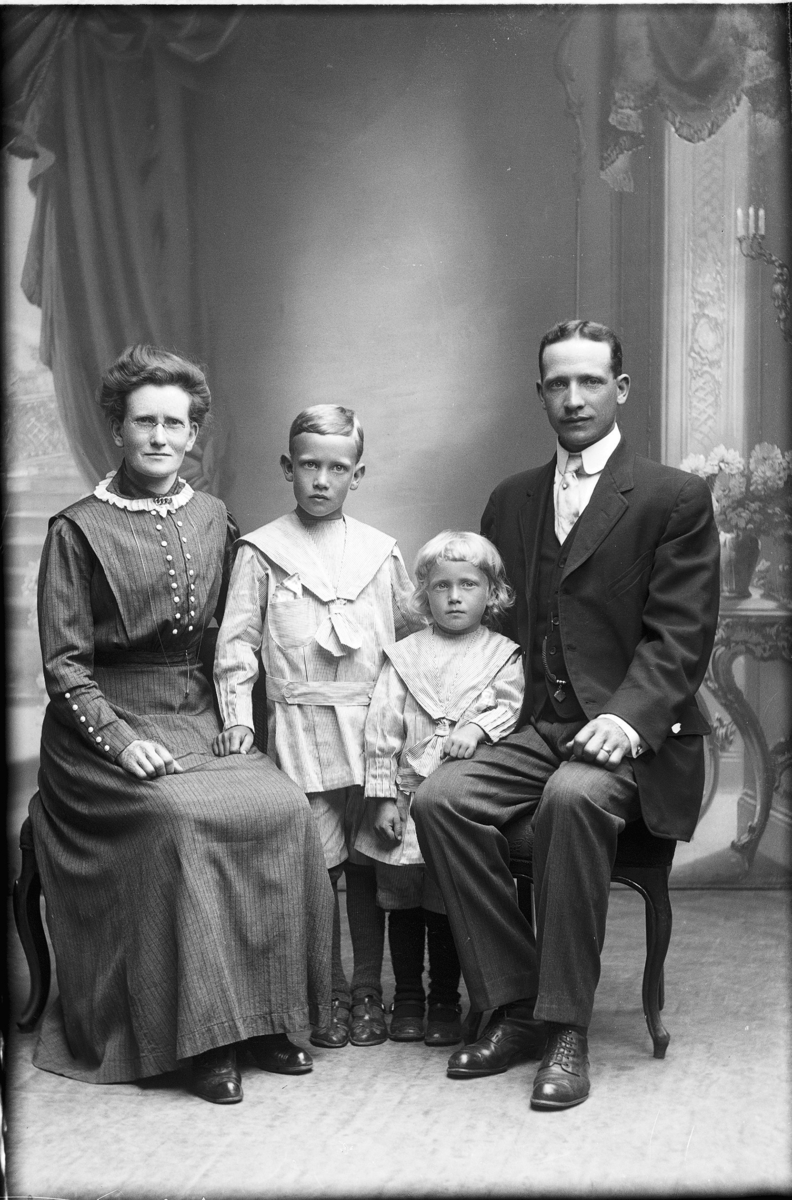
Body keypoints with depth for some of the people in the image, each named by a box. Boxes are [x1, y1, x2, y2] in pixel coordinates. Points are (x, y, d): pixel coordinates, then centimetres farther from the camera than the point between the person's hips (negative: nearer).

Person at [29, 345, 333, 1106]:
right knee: (180, 818, -31)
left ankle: (269, 1015, -10)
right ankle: (202, 1037, -19)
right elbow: (63, 663, -4)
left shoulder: (213, 521, 13)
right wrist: (121, 739, -17)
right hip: (108, 723, -4)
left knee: (284, 807, -22)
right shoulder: (78, 530, 0)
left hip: (199, 716, 4)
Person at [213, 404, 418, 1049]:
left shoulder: (380, 551, 9)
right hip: (300, 722, -2)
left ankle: (368, 989, 18)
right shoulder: (261, 552, 3)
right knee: (317, 863, 0)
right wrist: (237, 716, -7)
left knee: (369, 858, 5)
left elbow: (414, 632, 16)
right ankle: (329, 991, 14)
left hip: (375, 721, 2)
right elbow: (238, 641, 2)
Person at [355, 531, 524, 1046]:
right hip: (408, 801, 1)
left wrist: (478, 726, -28)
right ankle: (407, 998, 23)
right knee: (403, 902, 9)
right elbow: (383, 730, 1)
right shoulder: (404, 657, 3)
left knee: (449, 904, 5)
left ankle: (445, 1000, 20)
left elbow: (511, 705, -9)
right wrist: (384, 797, -4)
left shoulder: (504, 655, 3)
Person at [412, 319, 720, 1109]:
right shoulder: (511, 501, 17)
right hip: (534, 730, 5)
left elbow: (680, 636, -7)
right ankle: (514, 1008, -11)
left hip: (629, 736, -4)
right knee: (438, 800, -22)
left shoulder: (675, 499, 1)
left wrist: (629, 718, -23)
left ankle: (566, 1029, -23)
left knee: (574, 796, -36)